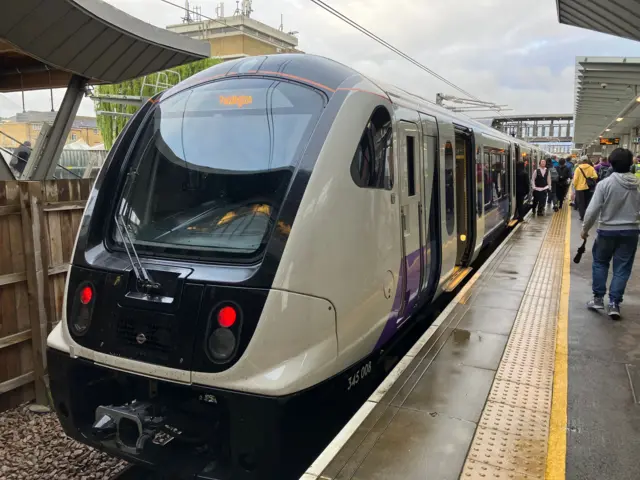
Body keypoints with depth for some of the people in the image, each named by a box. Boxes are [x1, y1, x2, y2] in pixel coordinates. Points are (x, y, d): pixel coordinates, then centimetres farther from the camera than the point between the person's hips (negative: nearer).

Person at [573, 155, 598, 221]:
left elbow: (575, 179, -12)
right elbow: (595, 177, -13)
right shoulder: (591, 168, -4)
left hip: (580, 188, -3)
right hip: (588, 188, 3)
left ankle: (582, 216, 4)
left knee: (581, 203, 6)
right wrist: (590, 180, 6)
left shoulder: (578, 168, -11)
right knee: (587, 202, 16)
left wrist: (574, 185, 2)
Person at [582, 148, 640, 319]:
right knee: (622, 268, 8)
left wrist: (585, 229, -1)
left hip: (607, 230, -2)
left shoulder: (605, 183, -13)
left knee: (600, 262, 17)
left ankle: (598, 298, 18)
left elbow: (593, 210, -13)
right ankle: (614, 303, 7)